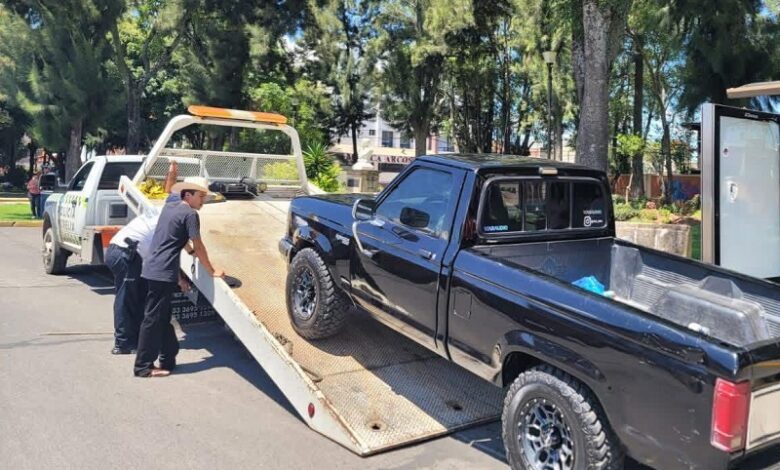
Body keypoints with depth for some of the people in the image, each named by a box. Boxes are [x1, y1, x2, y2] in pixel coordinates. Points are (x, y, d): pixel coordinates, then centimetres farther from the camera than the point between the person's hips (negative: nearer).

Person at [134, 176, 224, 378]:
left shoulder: (169, 207, 16)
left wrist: (178, 276, 25)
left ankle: (168, 359, 24)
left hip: (153, 270, 9)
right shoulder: (190, 214, -9)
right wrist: (212, 271, 5)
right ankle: (144, 366, 4)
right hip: (163, 273, -9)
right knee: (153, 319, -3)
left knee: (163, 317, 15)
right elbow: (198, 248, -7)